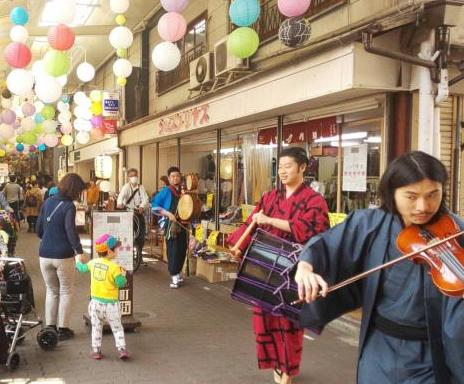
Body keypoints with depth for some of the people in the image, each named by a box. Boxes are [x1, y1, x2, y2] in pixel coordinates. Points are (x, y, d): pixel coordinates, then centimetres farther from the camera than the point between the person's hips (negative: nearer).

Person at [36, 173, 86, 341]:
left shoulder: (48, 202, 7)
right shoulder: (69, 206, -12)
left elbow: (39, 228, 13)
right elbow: (71, 231, -24)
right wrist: (79, 251, -27)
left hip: (45, 255, 5)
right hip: (63, 256, -5)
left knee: (52, 291, 19)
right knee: (66, 292, 10)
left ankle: (49, 327, 21)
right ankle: (63, 329, 12)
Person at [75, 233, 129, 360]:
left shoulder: (93, 263, -1)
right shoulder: (114, 267, -18)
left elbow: (82, 268, 18)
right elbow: (121, 283, -18)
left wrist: (78, 262, 38)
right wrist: (123, 275, 2)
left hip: (96, 302, 4)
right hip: (111, 304, -4)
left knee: (96, 328, 16)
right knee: (117, 328, 9)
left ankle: (96, 350, 17)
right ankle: (122, 349, 2)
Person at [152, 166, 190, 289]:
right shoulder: (166, 191, -5)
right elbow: (154, 206, -10)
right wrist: (168, 214, -17)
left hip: (183, 224, 5)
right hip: (171, 224, -5)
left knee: (182, 249, 9)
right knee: (173, 250, -5)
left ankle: (177, 273, 24)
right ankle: (174, 277, 1)